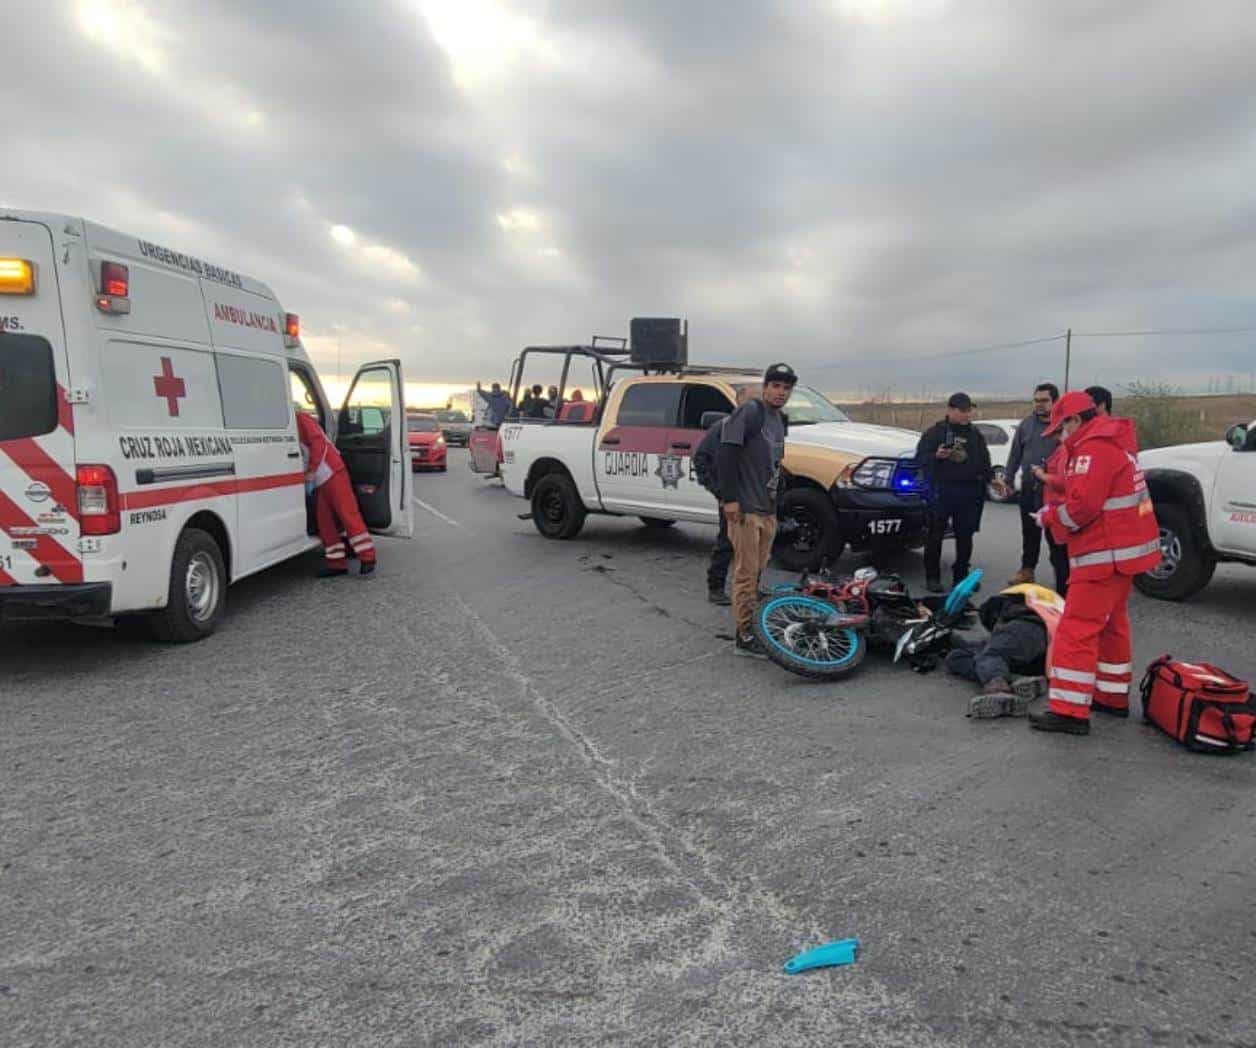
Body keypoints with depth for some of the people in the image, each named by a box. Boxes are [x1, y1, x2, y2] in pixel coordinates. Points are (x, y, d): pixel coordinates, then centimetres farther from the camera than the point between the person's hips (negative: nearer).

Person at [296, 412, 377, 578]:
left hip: (332, 473, -9)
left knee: (348, 513, -11)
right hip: (319, 480, 9)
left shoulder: (301, 419, -3)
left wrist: (311, 471, -17)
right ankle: (337, 563, 9)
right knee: (324, 522, 6)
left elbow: (318, 442, -15)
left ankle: (367, 557, -11)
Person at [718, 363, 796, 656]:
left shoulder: (779, 420, 18)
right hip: (745, 509, -8)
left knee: (758, 572, 13)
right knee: (746, 573, -6)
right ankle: (744, 637, 0)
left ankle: (755, 625, 22)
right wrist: (729, 498, -21)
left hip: (768, 510, 8)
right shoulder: (749, 412, -10)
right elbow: (727, 454, -17)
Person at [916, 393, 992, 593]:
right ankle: (932, 577, 8)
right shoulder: (935, 432, 0)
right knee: (935, 534, 0)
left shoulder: (976, 434, 15)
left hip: (970, 492, 4)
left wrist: (988, 479, 9)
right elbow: (920, 457, -5)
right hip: (941, 490, -4)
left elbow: (985, 462, 21)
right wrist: (936, 456, -23)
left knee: (965, 536, 8)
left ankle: (961, 575, 19)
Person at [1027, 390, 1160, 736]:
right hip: (1123, 550, 11)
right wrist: (1056, 511, 5)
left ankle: (1069, 711, -9)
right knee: (1111, 625, 20)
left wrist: (1049, 516, -5)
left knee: (1077, 630, -10)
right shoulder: (1114, 444, 18)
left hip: (1105, 555, -11)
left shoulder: (1094, 449, -16)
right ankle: (1114, 696, 31)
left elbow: (1082, 507, -23)